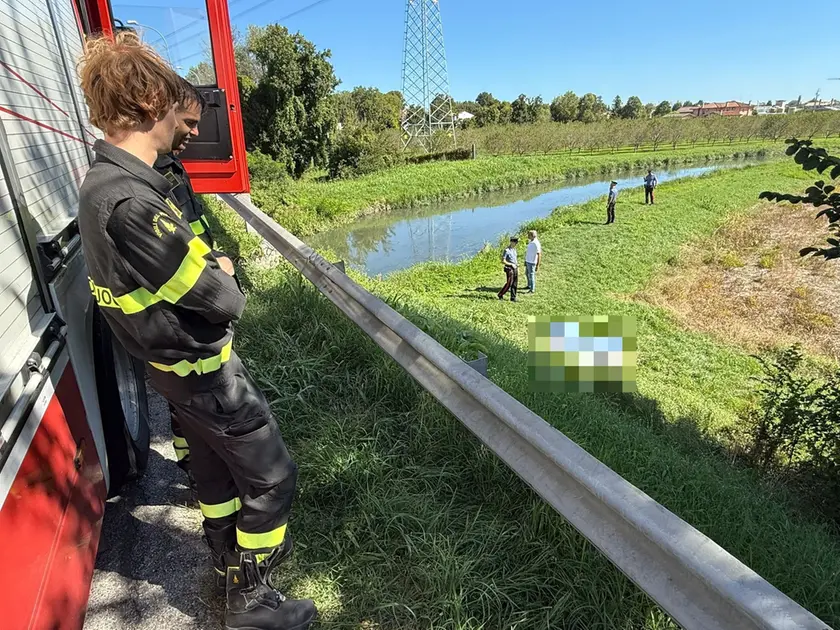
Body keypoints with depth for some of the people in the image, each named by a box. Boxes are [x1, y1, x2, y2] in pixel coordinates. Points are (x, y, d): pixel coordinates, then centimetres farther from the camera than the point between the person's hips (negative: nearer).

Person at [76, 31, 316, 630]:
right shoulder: (130, 201, -30)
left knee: (215, 464, 25)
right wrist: (223, 275, -5)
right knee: (272, 476, 7)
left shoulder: (103, 181, 2)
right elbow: (223, 301, -25)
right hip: (204, 369, -9)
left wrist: (205, 265, -4)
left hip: (180, 365, 10)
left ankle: (232, 559, 49)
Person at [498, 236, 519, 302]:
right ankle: (500, 294, 12)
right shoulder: (507, 250, -15)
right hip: (509, 269, -8)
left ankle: (513, 298, 13)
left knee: (514, 284, 7)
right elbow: (503, 261, -18)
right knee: (509, 284, -5)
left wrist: (517, 266, 10)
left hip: (515, 268, 8)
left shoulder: (514, 249, 11)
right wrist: (511, 264, -19)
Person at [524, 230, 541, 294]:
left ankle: (532, 289, 10)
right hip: (528, 261, 10)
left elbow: (539, 255, -23)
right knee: (527, 274, 22)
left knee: (531, 275, -1)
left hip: (532, 263, -10)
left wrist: (538, 265, -24)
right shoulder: (530, 241, 6)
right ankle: (529, 286, 40)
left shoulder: (536, 244, -23)